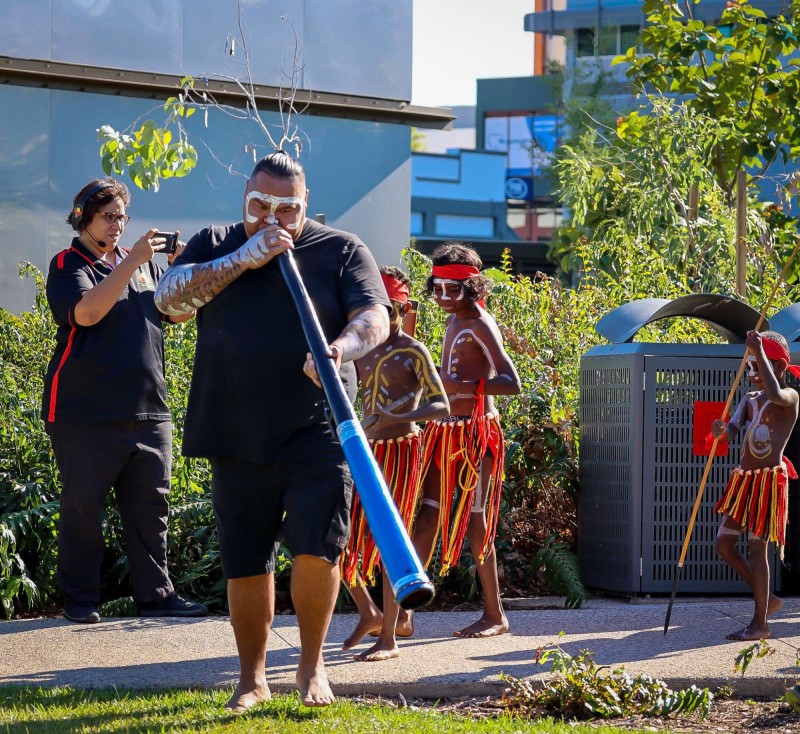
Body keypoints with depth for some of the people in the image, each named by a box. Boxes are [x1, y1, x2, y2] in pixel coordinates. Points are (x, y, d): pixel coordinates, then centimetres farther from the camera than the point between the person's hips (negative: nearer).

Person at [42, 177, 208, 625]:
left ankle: (156, 594, 11)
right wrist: (133, 261, -22)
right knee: (83, 505, -1)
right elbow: (86, 312, -19)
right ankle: (81, 599, 7)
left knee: (150, 505, 6)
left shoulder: (144, 266, 18)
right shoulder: (69, 265, -1)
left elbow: (181, 311, 15)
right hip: (86, 412, -5)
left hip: (147, 410, 5)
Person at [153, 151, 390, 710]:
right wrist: (246, 258, -11)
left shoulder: (342, 250, 6)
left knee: (316, 546, -12)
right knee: (245, 561, 6)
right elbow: (170, 298, -4)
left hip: (316, 430, -2)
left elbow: (375, 318, -7)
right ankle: (253, 679, 19)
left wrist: (340, 348, -30)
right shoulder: (216, 245, 12)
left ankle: (312, 665, 8)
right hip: (237, 435, 2)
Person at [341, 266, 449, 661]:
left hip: (400, 451, -6)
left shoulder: (413, 352, -9)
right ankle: (369, 613, 23)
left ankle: (389, 639, 4)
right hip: (365, 451, 6)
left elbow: (442, 406, -17)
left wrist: (397, 418, -31)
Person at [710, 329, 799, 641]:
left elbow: (774, 394, -33)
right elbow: (732, 429, -2)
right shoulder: (749, 400, 14)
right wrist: (721, 431, -27)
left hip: (769, 478, -8)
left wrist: (759, 352, -29)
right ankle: (766, 599, 23)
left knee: (757, 548, -7)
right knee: (724, 543, 9)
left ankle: (759, 624, 0)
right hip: (743, 478, 8)